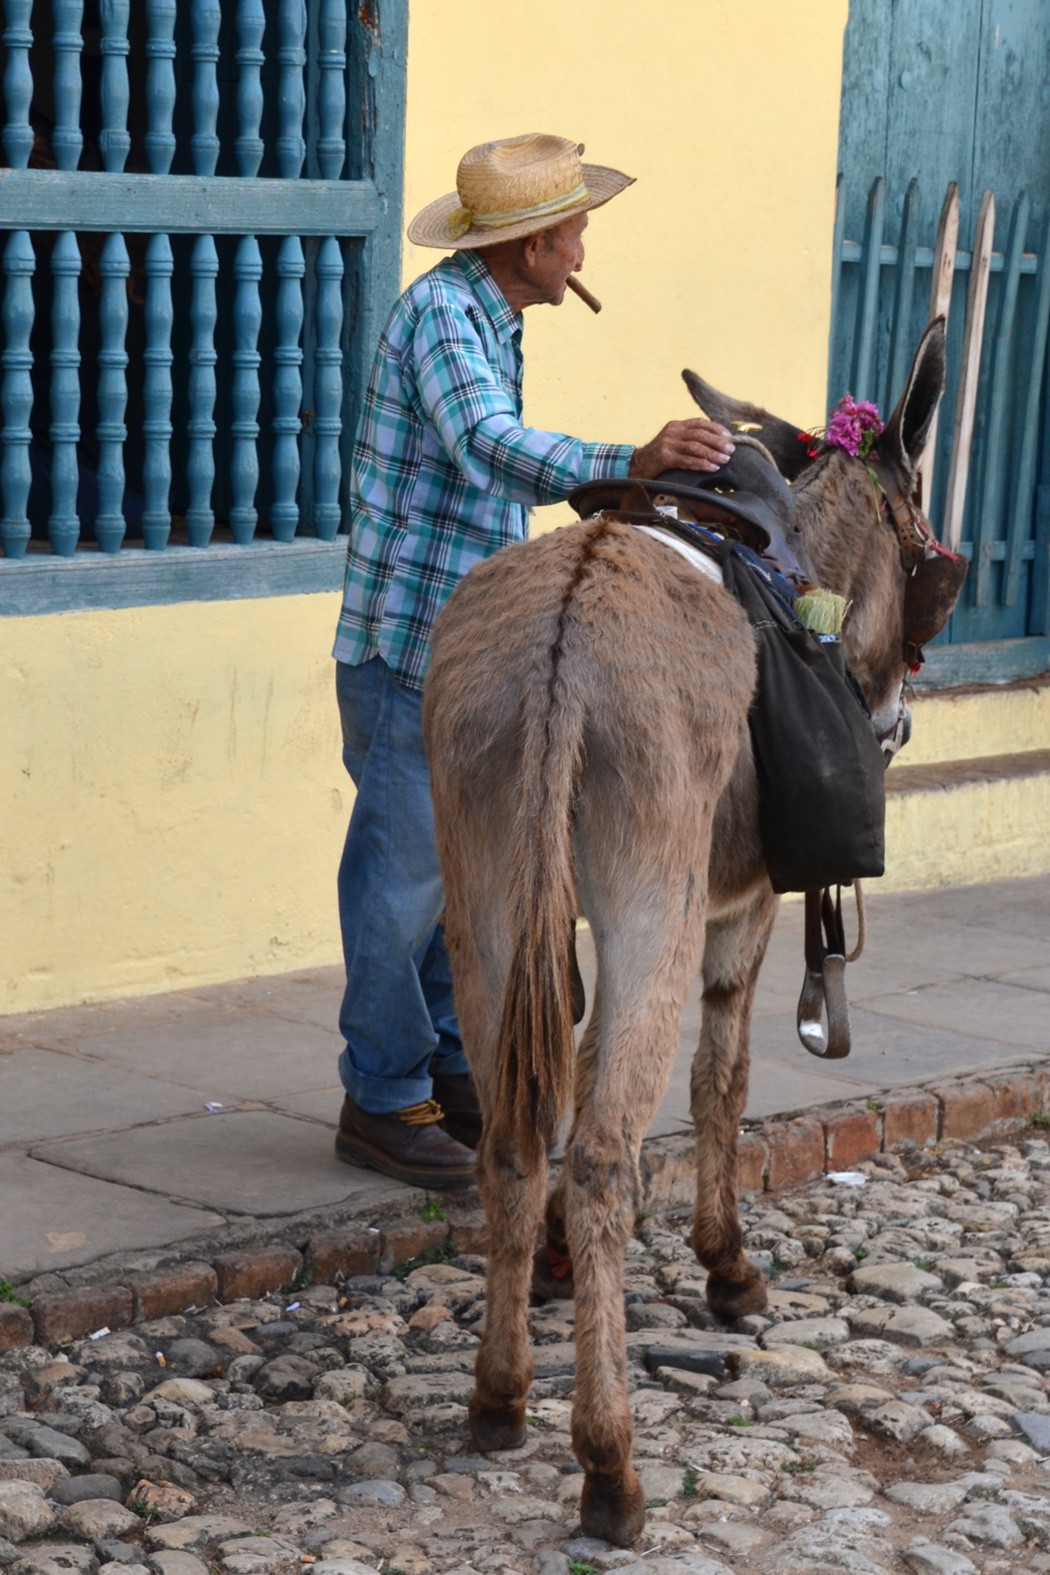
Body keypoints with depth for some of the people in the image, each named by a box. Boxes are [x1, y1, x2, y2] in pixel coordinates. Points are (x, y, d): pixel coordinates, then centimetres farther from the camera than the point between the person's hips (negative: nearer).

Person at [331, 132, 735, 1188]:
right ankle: (382, 1100, 5)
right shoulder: (441, 313, -16)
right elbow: (491, 446, -34)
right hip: (408, 642, -10)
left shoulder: (486, 319, 15)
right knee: (404, 866, -4)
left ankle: (453, 1069, 25)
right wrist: (629, 465, -47)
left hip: (467, 647, 10)